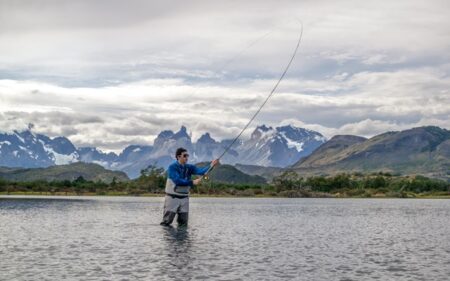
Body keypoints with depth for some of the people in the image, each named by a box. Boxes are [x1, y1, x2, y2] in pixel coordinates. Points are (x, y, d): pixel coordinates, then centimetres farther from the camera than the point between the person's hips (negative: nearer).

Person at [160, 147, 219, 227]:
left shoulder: (189, 167, 4)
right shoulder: (172, 167, -11)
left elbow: (200, 171, -13)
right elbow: (177, 181, -23)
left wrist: (211, 165, -31)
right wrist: (192, 182, -28)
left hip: (184, 198, 5)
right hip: (172, 197, -5)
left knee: (183, 223, 7)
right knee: (166, 223, -4)